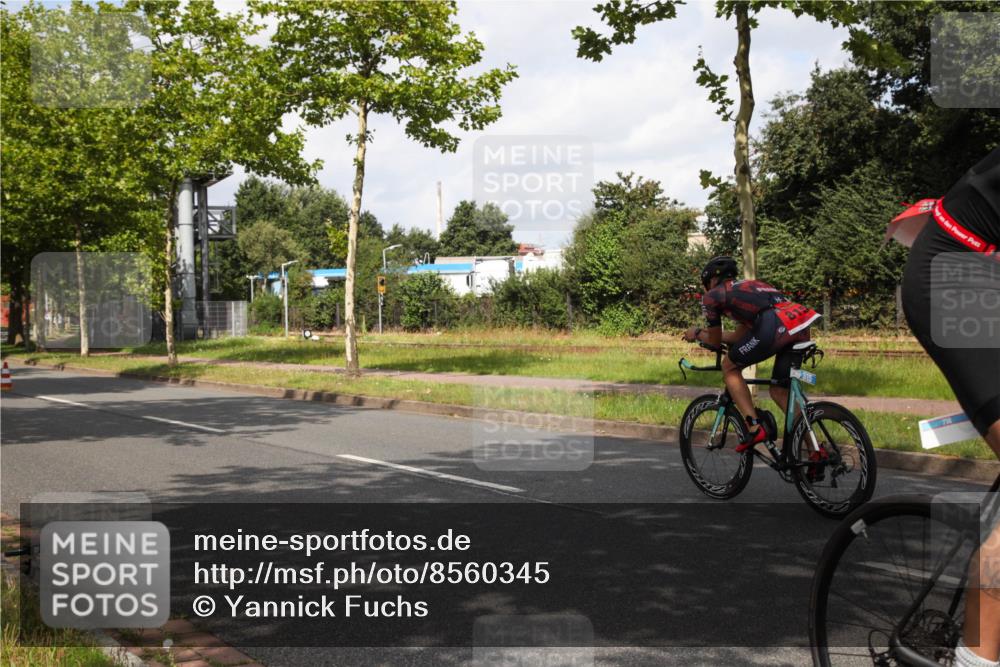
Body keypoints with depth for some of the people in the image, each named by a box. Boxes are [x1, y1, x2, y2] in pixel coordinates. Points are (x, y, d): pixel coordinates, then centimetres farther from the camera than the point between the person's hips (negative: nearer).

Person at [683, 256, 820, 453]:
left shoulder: (712, 295, 17)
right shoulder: (750, 286, 38)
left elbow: (715, 342, 24)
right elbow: (739, 336, 40)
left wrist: (697, 334, 44)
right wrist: (708, 332, 53)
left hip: (775, 326, -7)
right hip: (802, 328, 7)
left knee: (729, 367, 16)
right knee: (780, 391, 20)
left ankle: (754, 427, 4)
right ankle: (815, 450, 13)